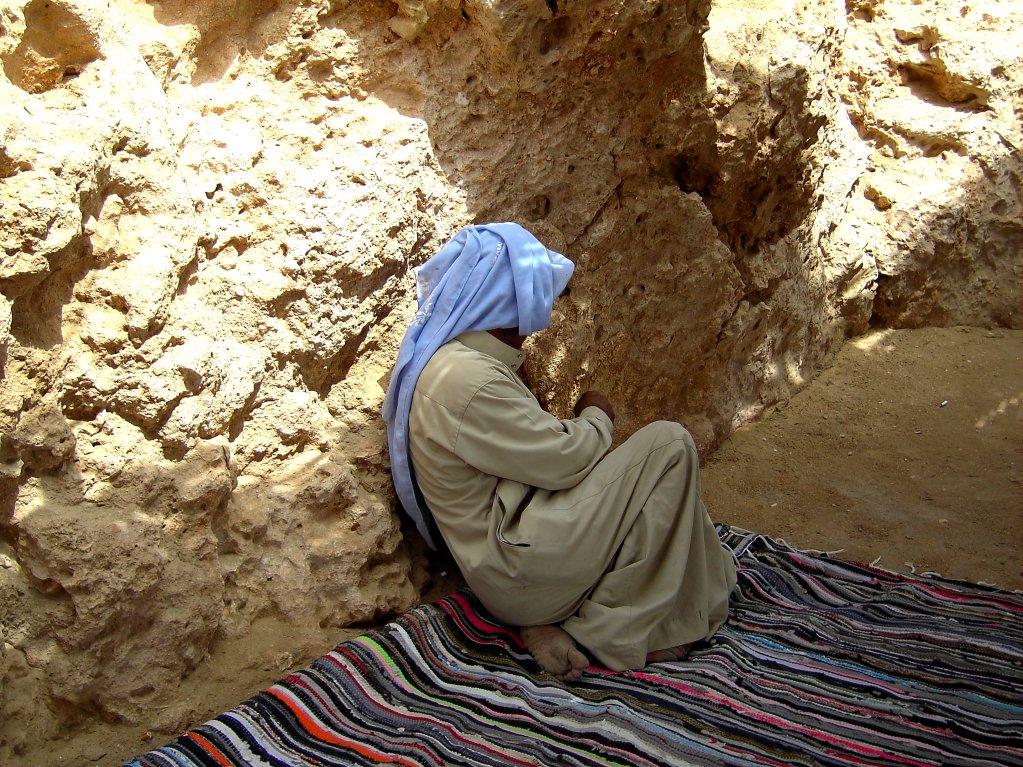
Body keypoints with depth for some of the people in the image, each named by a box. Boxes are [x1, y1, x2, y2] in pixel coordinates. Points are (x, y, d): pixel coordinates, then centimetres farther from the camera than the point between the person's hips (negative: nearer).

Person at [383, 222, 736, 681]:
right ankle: (612, 632, -2)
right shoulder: (467, 380, -23)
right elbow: (565, 461, -18)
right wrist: (597, 418, 0)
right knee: (669, 445, -8)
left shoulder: (442, 358, 9)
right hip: (520, 574, -10)